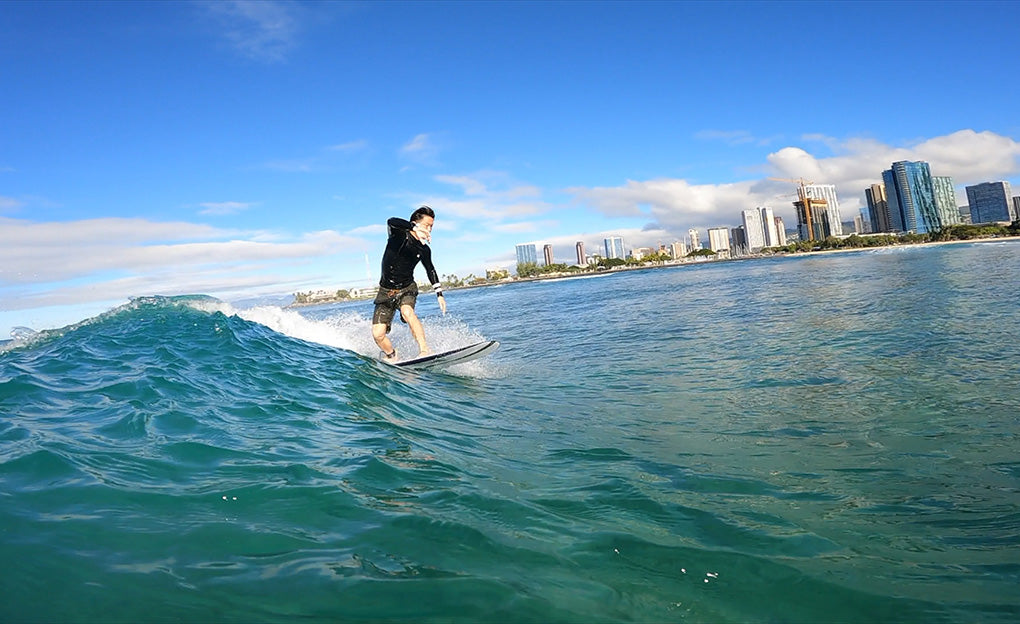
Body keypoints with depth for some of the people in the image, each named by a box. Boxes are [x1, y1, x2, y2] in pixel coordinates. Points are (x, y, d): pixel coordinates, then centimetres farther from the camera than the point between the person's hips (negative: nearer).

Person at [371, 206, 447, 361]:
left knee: (407, 312, -35)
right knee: (378, 334, -9)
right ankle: (392, 358, 19)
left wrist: (439, 293, 14)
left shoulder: (424, 250, 1)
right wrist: (415, 228, -48)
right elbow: (391, 222, -34)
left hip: (407, 289, 1)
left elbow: (430, 269, 19)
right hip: (386, 292, -1)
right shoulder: (399, 234, -10)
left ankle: (424, 351, -35)